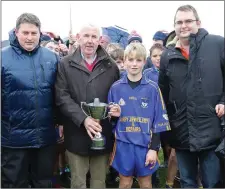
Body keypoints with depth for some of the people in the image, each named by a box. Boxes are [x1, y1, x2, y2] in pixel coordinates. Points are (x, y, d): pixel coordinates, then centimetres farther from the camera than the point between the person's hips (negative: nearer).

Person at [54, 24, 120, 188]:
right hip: (76, 135, -1)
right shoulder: (65, 64, 2)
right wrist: (83, 119, -16)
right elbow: (62, 97, -6)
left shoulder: (111, 66, 7)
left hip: (103, 134, 1)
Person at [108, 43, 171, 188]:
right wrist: (114, 115, -14)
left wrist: (154, 148, -6)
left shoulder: (153, 88, -4)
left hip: (145, 145, 0)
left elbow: (158, 122, -3)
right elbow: (111, 119, 8)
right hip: (124, 145, 1)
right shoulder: (116, 88, 0)